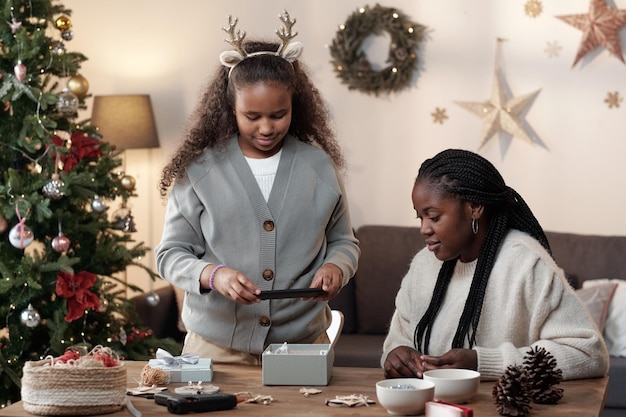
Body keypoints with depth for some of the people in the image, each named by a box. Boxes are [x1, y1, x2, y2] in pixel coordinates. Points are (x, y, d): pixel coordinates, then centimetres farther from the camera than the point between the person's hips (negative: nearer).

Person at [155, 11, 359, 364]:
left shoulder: (319, 166, 3)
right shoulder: (199, 169, -2)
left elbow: (343, 241, 13)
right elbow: (170, 254, 0)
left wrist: (335, 267, -10)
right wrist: (213, 275, -20)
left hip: (303, 345, 1)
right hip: (217, 346, -1)